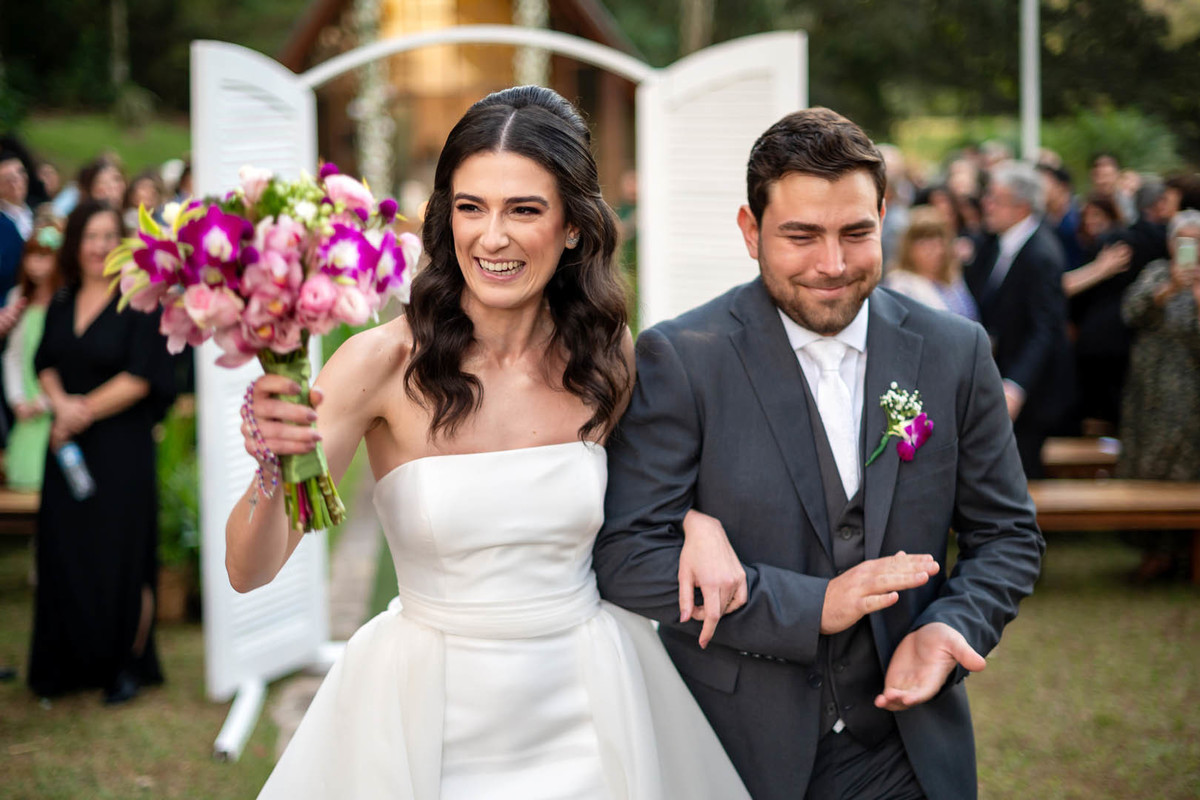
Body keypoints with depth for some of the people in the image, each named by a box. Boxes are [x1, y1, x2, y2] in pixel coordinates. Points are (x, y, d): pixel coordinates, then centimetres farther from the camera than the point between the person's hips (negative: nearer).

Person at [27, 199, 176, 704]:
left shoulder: (140, 303, -7)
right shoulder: (61, 306, 10)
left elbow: (139, 378, -13)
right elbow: (45, 365, 8)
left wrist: (84, 411, -12)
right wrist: (61, 402, -12)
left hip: (121, 447, -5)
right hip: (68, 445, 5)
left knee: (119, 555, -1)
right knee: (65, 553, 6)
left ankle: (128, 664, 12)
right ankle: (72, 664, 17)